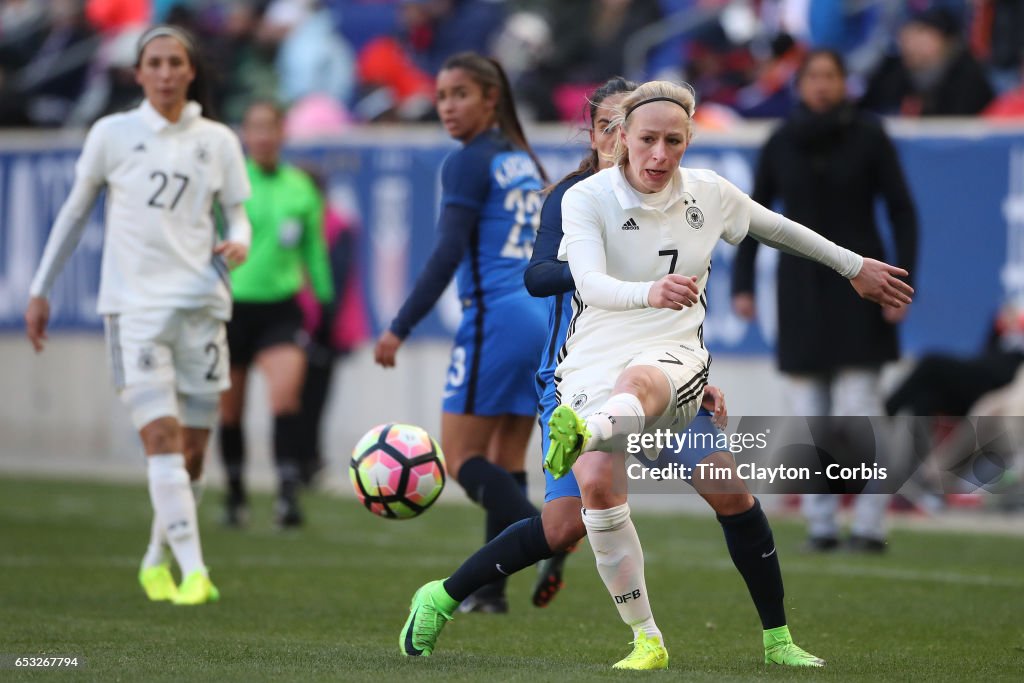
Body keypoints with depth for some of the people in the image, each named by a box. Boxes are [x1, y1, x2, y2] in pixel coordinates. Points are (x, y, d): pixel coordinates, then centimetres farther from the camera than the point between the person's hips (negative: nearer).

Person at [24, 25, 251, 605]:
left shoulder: (218, 141, 7)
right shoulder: (113, 134, 3)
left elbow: (238, 215, 13)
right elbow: (75, 213, 11)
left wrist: (238, 244, -11)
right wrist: (41, 291, 12)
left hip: (201, 304, 3)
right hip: (134, 304, -2)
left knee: (193, 451, 4)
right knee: (162, 437, -17)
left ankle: (157, 561, 24)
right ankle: (193, 570, -21)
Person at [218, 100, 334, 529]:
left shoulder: (300, 187, 6)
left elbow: (314, 250, 16)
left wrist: (326, 300, 16)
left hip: (280, 307, 0)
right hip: (232, 304, 0)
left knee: (286, 392, -21)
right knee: (230, 409, 9)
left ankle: (287, 492, -22)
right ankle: (235, 493, 27)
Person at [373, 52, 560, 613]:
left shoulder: (469, 163, -8)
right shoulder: (525, 160, 17)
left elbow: (449, 253, -15)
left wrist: (400, 328, -14)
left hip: (496, 315, -8)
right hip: (544, 313, 8)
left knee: (461, 458, -3)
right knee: (506, 463, 10)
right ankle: (491, 589, 8)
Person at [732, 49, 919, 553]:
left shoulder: (868, 136, -3)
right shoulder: (781, 143, 4)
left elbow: (902, 212, -1)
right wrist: (742, 284, 3)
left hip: (857, 289, -3)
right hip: (801, 284, 3)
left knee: (859, 409, -9)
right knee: (808, 414, 0)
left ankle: (870, 525, -6)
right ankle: (820, 525, 6)